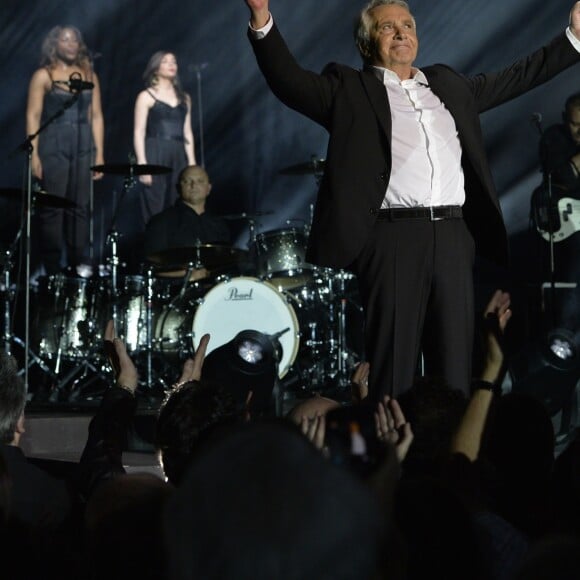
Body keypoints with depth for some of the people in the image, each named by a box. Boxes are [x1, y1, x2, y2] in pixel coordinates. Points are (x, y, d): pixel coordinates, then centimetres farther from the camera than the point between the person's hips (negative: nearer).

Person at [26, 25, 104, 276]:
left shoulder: (89, 76, 11)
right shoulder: (43, 76, 0)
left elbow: (96, 117, 12)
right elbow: (33, 116, -4)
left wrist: (99, 154, 6)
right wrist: (34, 155, -12)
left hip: (83, 148, 4)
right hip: (53, 147, -3)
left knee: (79, 207, 4)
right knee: (51, 208, -3)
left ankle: (80, 265, 8)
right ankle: (51, 269, 1)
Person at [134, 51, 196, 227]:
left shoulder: (184, 98, 17)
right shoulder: (146, 96, 3)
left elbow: (187, 133, 17)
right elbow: (139, 132, -3)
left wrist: (192, 163, 8)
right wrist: (142, 163, -14)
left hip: (178, 156, 5)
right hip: (155, 155, -5)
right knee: (155, 212, -8)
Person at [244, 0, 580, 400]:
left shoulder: (448, 83, 23)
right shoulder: (350, 89, 8)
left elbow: (518, 78, 31)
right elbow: (290, 80, -5)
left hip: (453, 235, 4)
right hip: (394, 236, -4)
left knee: (455, 364, 5)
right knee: (393, 362, -5)